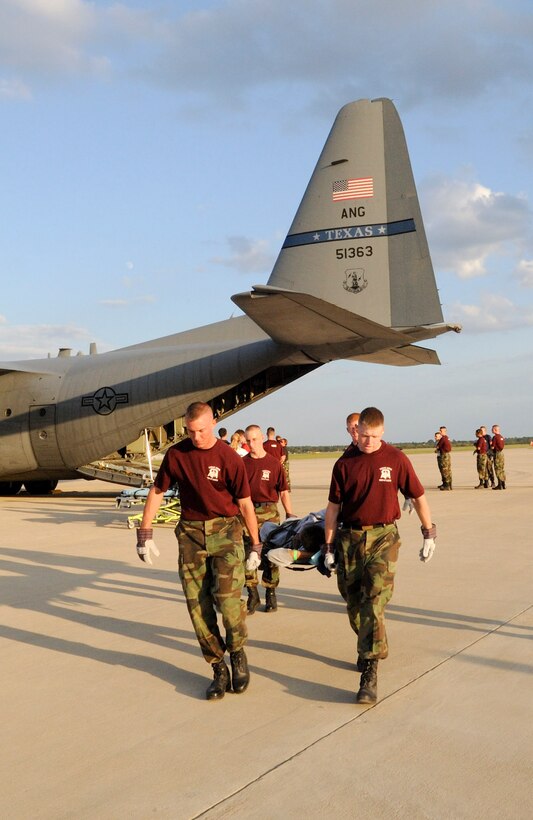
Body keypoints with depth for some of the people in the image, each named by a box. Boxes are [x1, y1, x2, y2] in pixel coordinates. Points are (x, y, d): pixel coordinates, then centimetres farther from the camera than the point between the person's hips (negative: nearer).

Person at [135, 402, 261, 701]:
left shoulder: (230, 458, -7)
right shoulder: (176, 454, 2)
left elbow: (245, 503, -2)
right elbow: (157, 492, 10)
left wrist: (256, 544, 2)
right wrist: (145, 533, 7)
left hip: (225, 531, -3)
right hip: (190, 533, 3)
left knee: (227, 596, -17)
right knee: (197, 605, 1)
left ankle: (238, 652, 11)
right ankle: (219, 670, 14)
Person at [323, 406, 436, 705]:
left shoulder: (396, 459, -2)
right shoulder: (345, 463, 3)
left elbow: (418, 496, 6)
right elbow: (333, 507, 9)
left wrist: (429, 533, 8)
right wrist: (329, 546, 9)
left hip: (383, 537, -3)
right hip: (349, 537, 3)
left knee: (374, 601, -14)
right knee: (354, 602, 9)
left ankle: (371, 670, -13)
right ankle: (369, 647, 35)